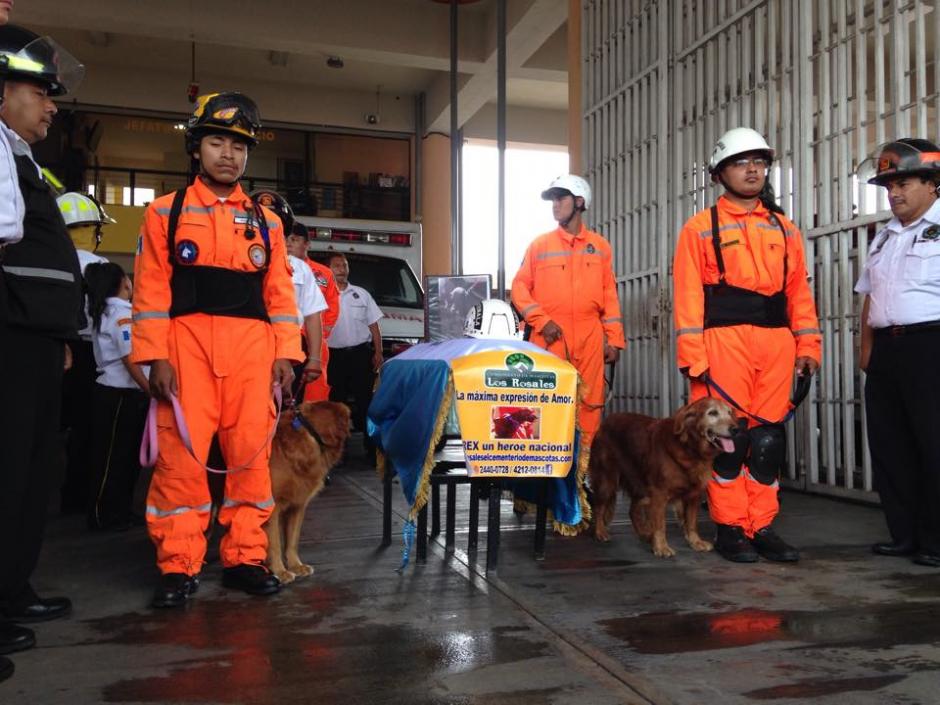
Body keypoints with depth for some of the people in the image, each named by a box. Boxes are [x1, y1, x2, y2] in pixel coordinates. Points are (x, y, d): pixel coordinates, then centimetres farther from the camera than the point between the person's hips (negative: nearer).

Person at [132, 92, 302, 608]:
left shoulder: (264, 220, 16)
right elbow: (151, 290, 3)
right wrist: (155, 357, -6)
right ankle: (178, 565, 7)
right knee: (181, 453, -4)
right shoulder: (165, 213, 10)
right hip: (186, 344, -2)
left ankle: (245, 558, 13)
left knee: (251, 452, 2)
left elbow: (280, 292, 13)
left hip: (251, 347, 2)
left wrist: (285, 353, 3)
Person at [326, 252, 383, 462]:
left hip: (361, 353, 1)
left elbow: (373, 326, 12)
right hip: (335, 355, 0)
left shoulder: (361, 294, 12)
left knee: (365, 401, -2)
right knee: (336, 403, 4)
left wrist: (378, 352, 3)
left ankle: (371, 447, 3)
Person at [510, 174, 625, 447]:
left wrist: (614, 340, 6)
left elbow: (609, 294, 11)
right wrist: (541, 321, -8)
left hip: (590, 337, 1)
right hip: (550, 337, -1)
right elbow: (520, 286, 6)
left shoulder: (599, 245, 13)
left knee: (590, 401, 0)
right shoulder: (540, 244, 9)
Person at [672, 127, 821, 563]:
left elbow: (799, 291, 16)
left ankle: (762, 527, 14)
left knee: (769, 437, 5)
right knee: (728, 434, -2)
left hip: (776, 342, 4)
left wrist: (807, 344, 8)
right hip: (724, 341, -4)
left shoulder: (784, 229, 18)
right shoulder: (700, 228, 4)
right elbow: (688, 295, -3)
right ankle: (730, 528, 9)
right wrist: (693, 355, -10)